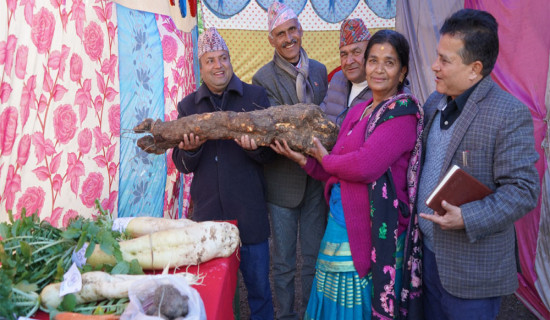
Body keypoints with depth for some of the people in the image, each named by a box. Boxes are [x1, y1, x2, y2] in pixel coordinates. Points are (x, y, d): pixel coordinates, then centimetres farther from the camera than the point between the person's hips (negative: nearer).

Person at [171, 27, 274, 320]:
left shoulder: (255, 96, 1)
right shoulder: (188, 106, 7)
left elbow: (269, 153, 0)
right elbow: (183, 165, 7)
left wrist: (255, 147, -23)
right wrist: (190, 150, -15)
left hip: (249, 211, -1)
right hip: (207, 211, 2)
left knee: (259, 289, 10)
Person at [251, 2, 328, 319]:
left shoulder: (319, 71, 7)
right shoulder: (263, 78, -7)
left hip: (316, 178, 4)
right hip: (283, 182, -4)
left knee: (314, 257, 15)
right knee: (283, 261, 10)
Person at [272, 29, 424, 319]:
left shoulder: (403, 111, -13)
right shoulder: (358, 112, 11)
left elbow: (366, 166, -26)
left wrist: (325, 158, -9)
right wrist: (303, 159, -1)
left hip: (374, 233, -7)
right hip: (342, 226, 7)